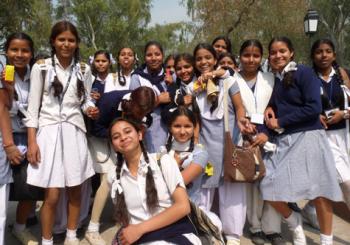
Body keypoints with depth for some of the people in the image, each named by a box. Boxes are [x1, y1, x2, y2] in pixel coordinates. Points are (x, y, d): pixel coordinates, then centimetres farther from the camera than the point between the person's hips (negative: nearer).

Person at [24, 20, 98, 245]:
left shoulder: (84, 70, 7)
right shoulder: (41, 68, -1)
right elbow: (33, 107, -2)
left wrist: (91, 109, -11)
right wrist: (32, 142, -8)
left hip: (74, 132, 3)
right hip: (48, 131, -3)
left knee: (75, 190, 10)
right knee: (52, 196, -4)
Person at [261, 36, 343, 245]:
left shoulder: (304, 73, -6)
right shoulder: (275, 78, 13)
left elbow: (314, 108, -15)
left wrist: (280, 122, -11)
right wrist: (271, 109, 0)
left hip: (308, 137, -6)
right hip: (283, 141, 6)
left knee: (319, 191, 1)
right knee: (269, 189, -3)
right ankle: (295, 222, 24)